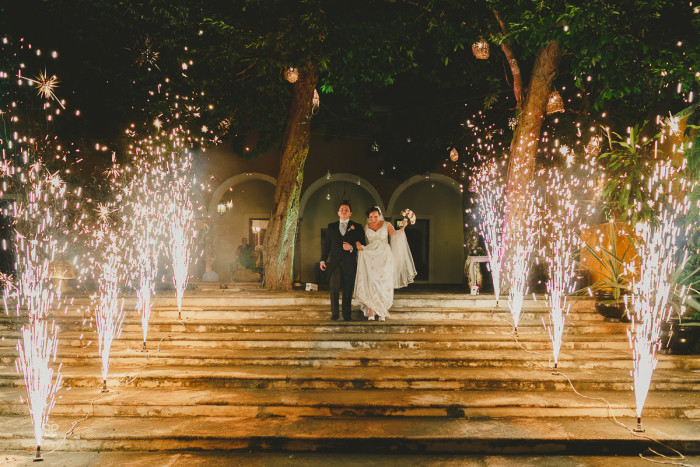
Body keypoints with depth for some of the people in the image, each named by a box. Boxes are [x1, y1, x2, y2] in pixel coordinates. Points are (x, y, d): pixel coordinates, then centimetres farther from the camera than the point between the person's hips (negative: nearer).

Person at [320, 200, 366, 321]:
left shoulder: (357, 227, 9)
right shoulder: (331, 226, 14)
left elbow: (362, 245, 6)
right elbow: (326, 244, 13)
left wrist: (352, 248, -13)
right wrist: (323, 260, 5)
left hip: (350, 263, 0)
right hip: (335, 262, 0)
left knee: (348, 289, 3)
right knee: (334, 287, -11)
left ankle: (347, 314, 12)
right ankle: (334, 313, 0)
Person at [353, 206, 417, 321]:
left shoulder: (387, 225, 6)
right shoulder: (366, 228, 12)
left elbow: (395, 237, 0)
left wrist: (402, 227, -12)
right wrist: (358, 244, -9)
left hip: (384, 257, -1)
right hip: (370, 258, 1)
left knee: (383, 284, -3)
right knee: (370, 283, -8)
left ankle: (382, 313, 2)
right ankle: (371, 312, -7)